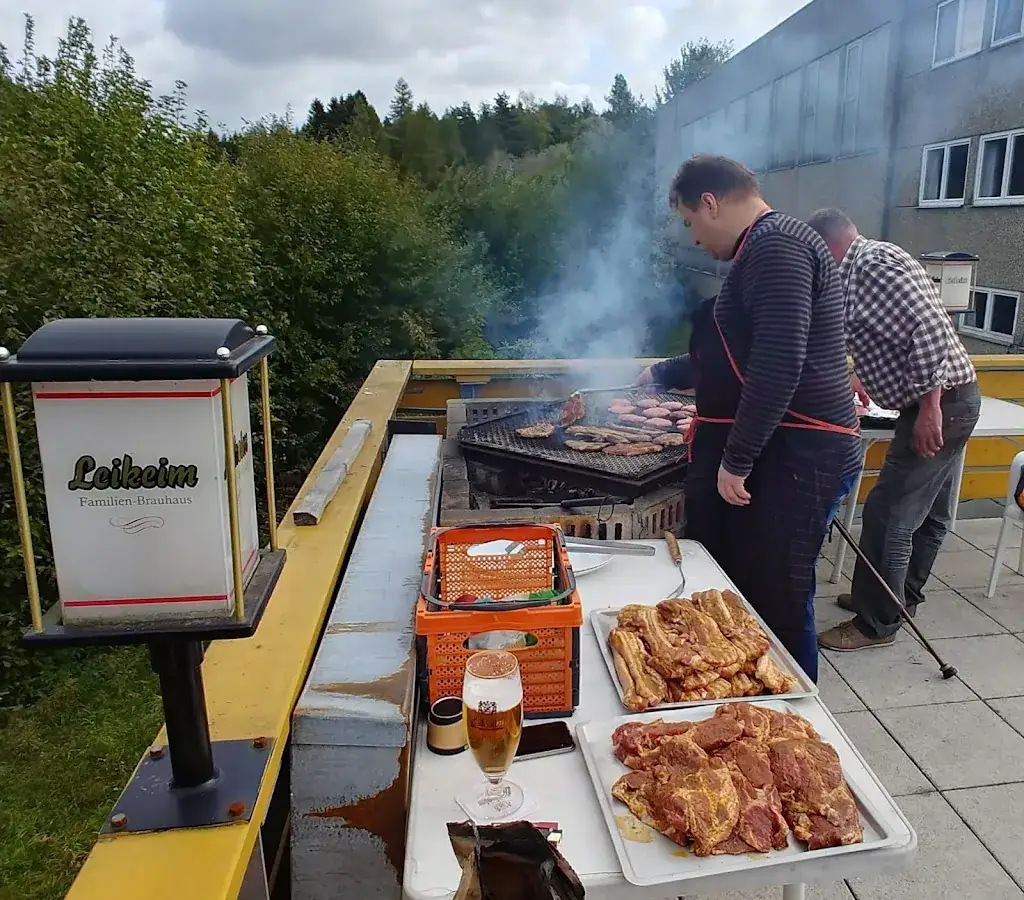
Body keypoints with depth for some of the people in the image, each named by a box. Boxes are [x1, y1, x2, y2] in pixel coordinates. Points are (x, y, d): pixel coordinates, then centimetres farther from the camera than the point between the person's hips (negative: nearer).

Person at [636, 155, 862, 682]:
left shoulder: (776, 247, -14)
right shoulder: (762, 251, 20)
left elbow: (778, 366, -25)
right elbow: (729, 358, 31)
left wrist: (736, 459, -20)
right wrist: (661, 374, 40)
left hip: (796, 457, -10)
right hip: (775, 453, 10)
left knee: (775, 604, -3)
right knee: (734, 592, 14)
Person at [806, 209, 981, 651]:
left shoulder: (873, 262, -16)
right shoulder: (871, 263, 16)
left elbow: (930, 329, -26)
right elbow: (872, 341, 32)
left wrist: (929, 406, -26)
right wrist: (859, 379, 46)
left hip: (941, 404, -10)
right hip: (952, 402, 10)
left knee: (887, 515, -4)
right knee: (928, 511, 20)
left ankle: (876, 623, 7)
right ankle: (902, 596, 35)